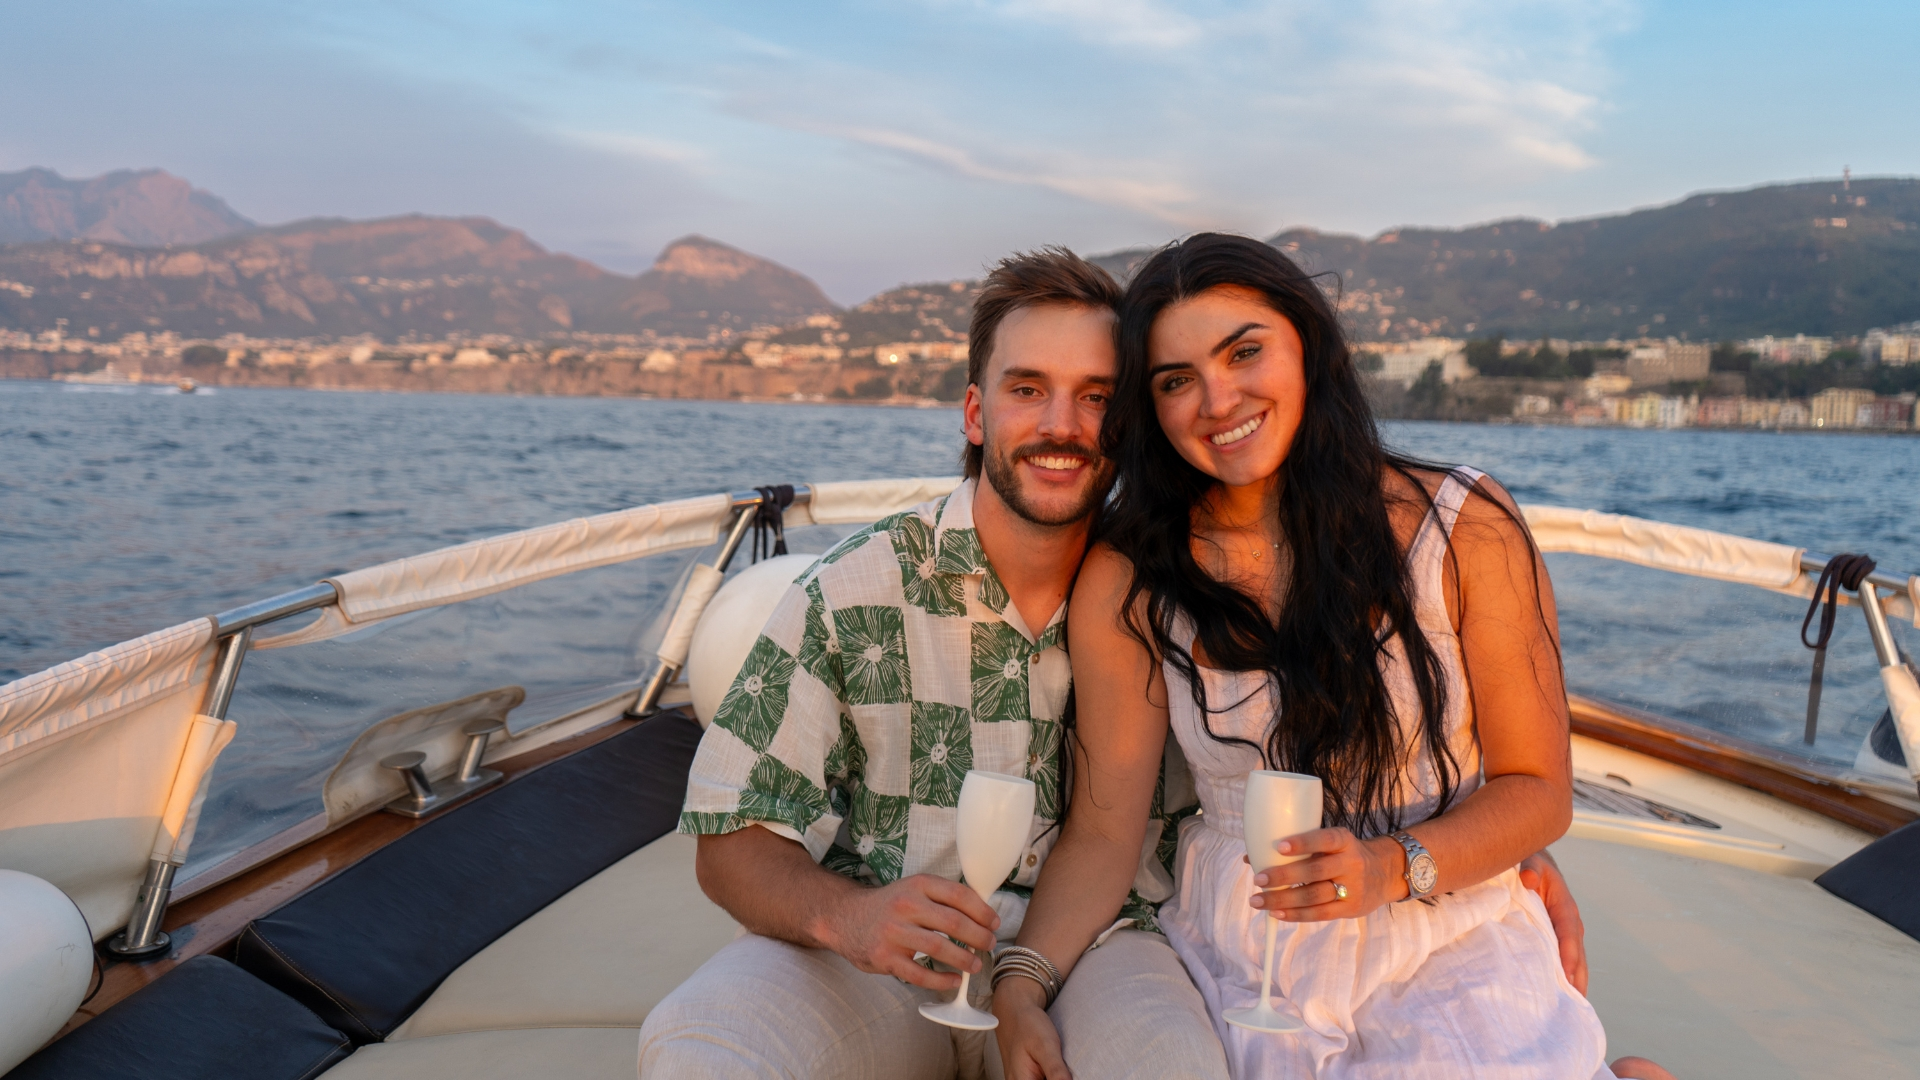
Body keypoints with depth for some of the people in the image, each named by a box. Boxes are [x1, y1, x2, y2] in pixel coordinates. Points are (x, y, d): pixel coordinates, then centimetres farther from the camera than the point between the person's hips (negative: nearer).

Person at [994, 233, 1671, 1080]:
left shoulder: (1462, 528, -5)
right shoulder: (1129, 582, -5)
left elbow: (1537, 790, -1)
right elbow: (1103, 833, -5)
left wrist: (1394, 866, -19)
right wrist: (1020, 988, -21)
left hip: (1450, 953, -2)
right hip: (1237, 969, 2)